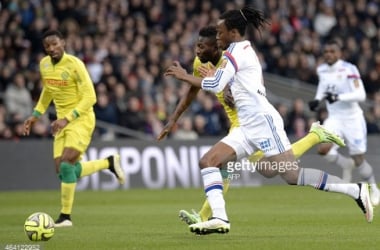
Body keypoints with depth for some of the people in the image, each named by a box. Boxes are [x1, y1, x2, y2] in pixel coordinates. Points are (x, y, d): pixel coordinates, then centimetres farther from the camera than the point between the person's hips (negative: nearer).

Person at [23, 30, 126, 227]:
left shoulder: (74, 64, -18)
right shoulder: (44, 64, 4)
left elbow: (90, 97, -21)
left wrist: (67, 119, -27)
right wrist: (35, 115, 15)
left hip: (81, 119, -8)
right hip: (62, 122, 8)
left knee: (66, 165, -19)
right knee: (62, 170, 2)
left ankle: (65, 216, -8)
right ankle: (109, 163, 24)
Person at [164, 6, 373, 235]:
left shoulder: (236, 50, -8)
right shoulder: (247, 49, 20)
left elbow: (215, 85, -17)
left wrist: (184, 76, -6)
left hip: (262, 121, -10)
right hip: (249, 126, 10)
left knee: (292, 176, -13)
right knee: (208, 162, 0)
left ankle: (356, 190, -7)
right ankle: (219, 219, -10)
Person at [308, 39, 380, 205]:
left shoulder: (349, 69, -16)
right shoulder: (321, 70, 2)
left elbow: (361, 95, -23)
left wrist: (338, 97, -34)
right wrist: (317, 100, 7)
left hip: (352, 118, -5)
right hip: (334, 118, 5)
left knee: (358, 160, 0)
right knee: (323, 149, -20)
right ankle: (346, 164, 11)